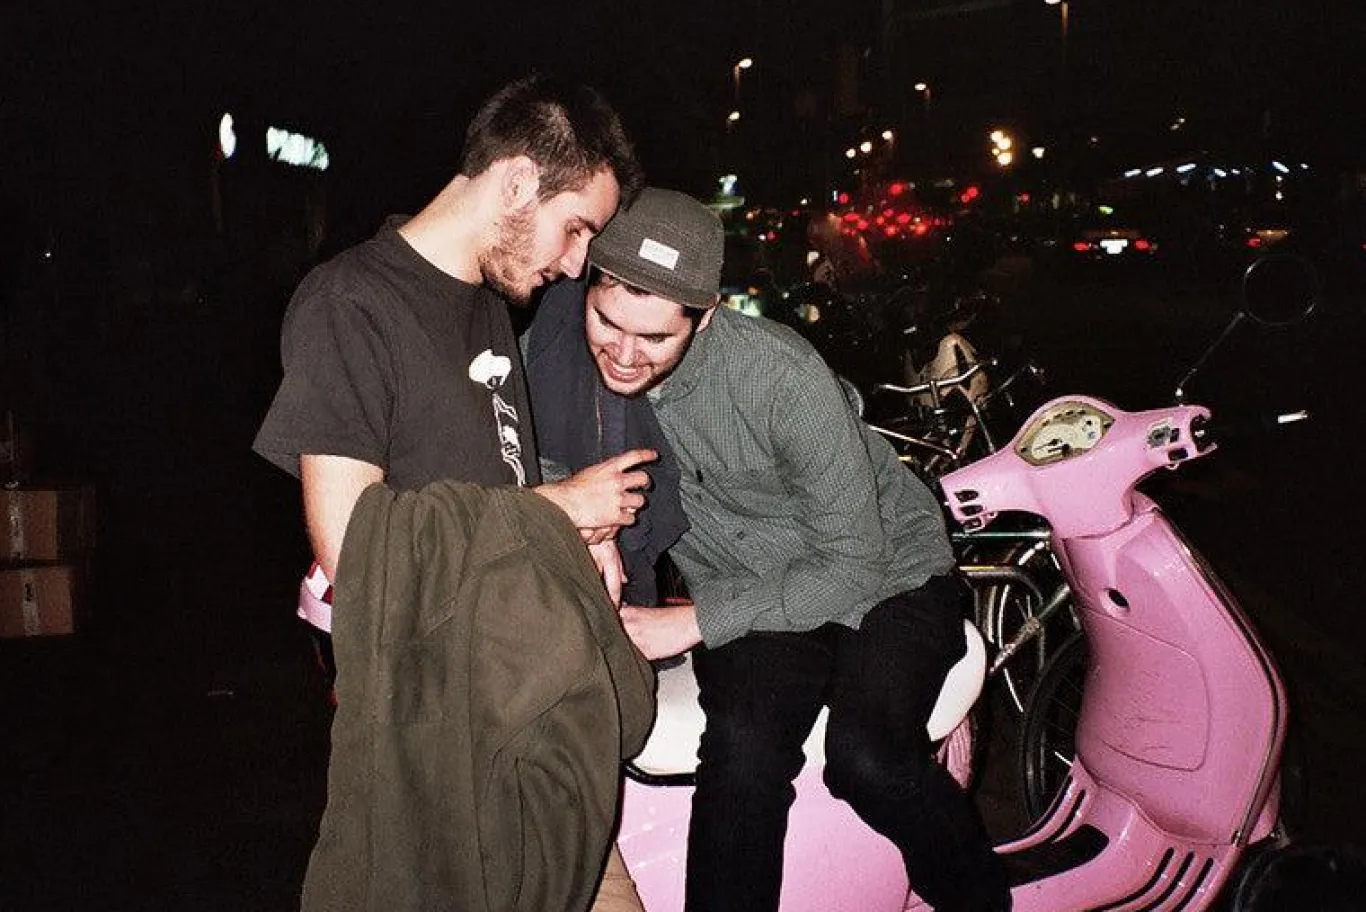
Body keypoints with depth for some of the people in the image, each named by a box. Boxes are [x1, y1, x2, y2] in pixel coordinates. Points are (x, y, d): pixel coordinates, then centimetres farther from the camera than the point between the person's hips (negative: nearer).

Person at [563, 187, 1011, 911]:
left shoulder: (780, 374, -25)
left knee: (867, 758, -29)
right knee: (743, 745, -30)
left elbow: (853, 564, -21)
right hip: (748, 599, 3)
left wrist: (696, 620, -24)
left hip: (884, 574, -2)